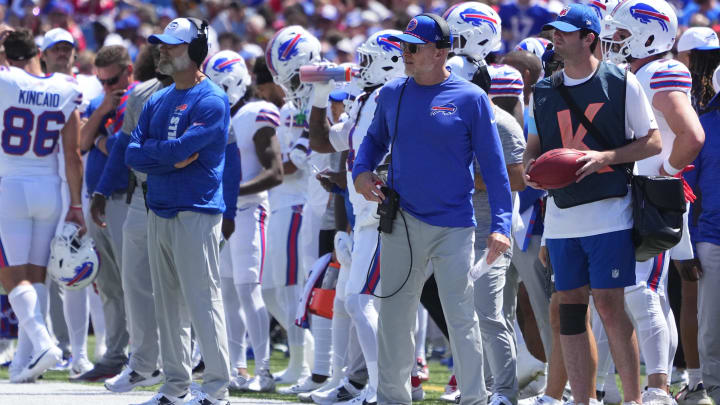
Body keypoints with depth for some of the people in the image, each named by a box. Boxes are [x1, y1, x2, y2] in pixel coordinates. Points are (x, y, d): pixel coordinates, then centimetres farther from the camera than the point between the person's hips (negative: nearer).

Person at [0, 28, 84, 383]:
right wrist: (75, 205, 9)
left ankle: (41, 342, -19)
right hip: (49, 190, 4)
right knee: (36, 274, 11)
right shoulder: (65, 92, 0)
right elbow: (72, 156, 2)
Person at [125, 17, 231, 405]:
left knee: (202, 300, -8)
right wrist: (171, 158, -9)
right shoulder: (157, 102, 16)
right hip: (159, 211, 8)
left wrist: (151, 151, -2)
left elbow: (181, 149, -19)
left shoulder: (210, 101, -9)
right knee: (168, 303, 11)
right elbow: (133, 155, 6)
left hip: (195, 213, -8)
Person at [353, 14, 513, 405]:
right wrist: (362, 170, 2)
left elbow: (493, 167, -4)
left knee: (461, 316, -2)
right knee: (394, 315, 7)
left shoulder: (471, 99, -5)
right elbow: (375, 140, 23)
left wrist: (500, 224, -10)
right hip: (401, 222, 4)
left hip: (453, 225, -4)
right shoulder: (392, 94, 7)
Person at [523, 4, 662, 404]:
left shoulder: (621, 83, -2)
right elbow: (535, 145, 22)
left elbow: (652, 142, -1)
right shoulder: (544, 91, 12)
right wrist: (531, 167, -1)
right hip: (562, 217, 5)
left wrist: (605, 157, -15)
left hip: (610, 215, -5)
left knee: (610, 305, -8)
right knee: (570, 308, 4)